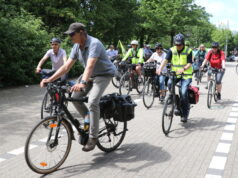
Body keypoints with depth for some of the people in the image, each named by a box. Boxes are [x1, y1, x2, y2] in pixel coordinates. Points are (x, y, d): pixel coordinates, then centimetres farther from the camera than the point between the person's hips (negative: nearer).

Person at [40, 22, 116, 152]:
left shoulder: (94, 44, -27)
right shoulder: (77, 47, -2)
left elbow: (90, 65, -42)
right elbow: (66, 66, -5)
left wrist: (83, 83, -57)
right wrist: (50, 79, -13)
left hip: (104, 74, -8)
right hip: (90, 75, 8)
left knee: (92, 102, -24)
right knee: (75, 97, -2)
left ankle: (93, 137, -14)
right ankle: (89, 121, 19)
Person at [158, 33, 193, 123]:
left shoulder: (188, 51, -7)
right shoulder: (172, 50, 0)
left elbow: (190, 63, -16)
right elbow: (166, 60, -12)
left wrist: (183, 69, -37)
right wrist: (160, 68, -30)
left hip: (186, 75, -3)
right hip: (175, 74, 3)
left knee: (183, 93, -19)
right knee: (169, 84, -28)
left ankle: (185, 113, 2)